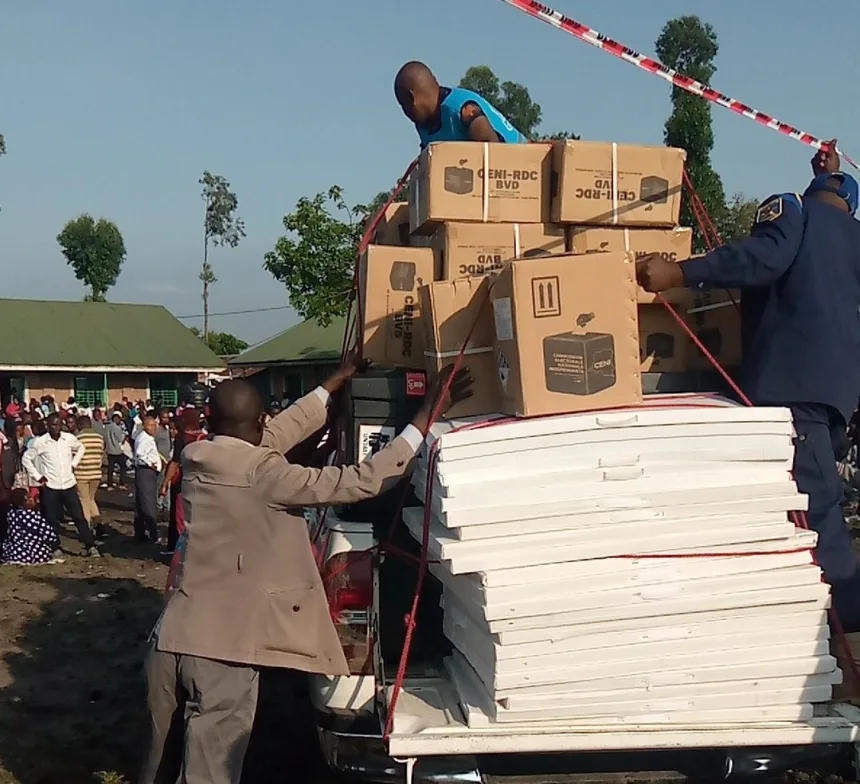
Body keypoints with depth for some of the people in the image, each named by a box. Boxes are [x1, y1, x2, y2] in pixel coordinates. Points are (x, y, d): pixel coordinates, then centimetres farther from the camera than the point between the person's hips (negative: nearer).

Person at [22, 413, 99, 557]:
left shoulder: (69, 438, -2)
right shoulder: (40, 442, -9)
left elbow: (81, 449, 18)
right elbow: (26, 458, 2)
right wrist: (38, 476, -2)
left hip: (69, 485, 2)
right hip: (51, 487, -2)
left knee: (79, 517, 3)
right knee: (53, 520, 7)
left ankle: (90, 546, 7)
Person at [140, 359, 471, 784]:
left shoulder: (194, 459, 4)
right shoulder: (262, 474, -16)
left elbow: (283, 431, 17)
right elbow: (361, 481, -16)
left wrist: (338, 380, 27)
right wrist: (427, 415, -11)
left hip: (172, 638, 7)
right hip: (223, 649, -7)